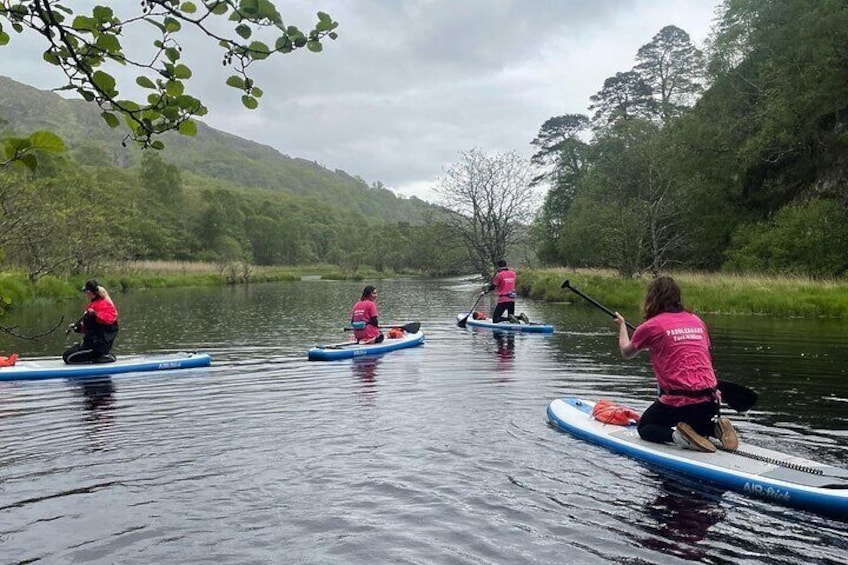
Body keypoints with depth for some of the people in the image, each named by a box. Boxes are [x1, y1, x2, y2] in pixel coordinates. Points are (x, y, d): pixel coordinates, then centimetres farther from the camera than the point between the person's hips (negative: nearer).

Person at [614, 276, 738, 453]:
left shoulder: (650, 326, -5)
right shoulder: (697, 321, 10)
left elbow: (627, 353, 14)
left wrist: (622, 325, 32)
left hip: (678, 402, -6)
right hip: (710, 402, 6)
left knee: (645, 428, 18)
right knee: (696, 422, 36)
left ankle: (677, 436, -9)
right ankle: (715, 427, 5)